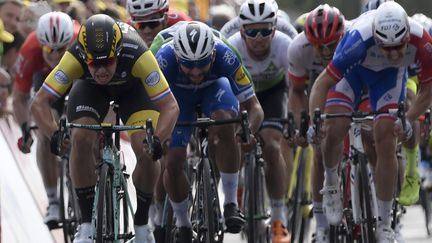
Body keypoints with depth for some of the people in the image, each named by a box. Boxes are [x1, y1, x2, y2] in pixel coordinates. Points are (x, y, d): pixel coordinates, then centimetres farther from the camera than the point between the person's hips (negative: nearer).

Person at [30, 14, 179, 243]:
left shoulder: (137, 55, -42)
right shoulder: (74, 57, -39)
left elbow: (169, 106, -40)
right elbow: (40, 102, -37)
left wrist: (158, 139, -58)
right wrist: (54, 135, -55)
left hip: (132, 85, -1)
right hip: (90, 87, 1)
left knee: (147, 152, -21)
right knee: (81, 139, -26)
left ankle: (142, 223, 5)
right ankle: (87, 223, -12)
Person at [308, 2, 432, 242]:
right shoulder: (360, 39, -44)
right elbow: (323, 83, -36)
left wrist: (408, 121, -30)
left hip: (390, 74, 1)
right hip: (353, 68, -1)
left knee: (386, 142, -8)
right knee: (334, 130, -20)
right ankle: (331, 183, 12)